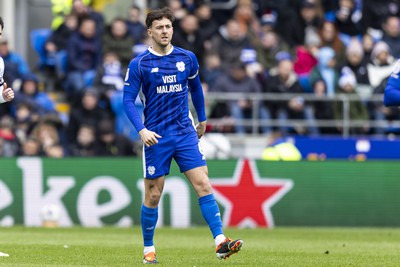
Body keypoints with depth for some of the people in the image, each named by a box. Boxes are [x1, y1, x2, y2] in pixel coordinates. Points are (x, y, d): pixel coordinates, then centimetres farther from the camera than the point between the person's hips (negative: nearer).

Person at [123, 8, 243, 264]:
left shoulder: (187, 58, 4)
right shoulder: (139, 64, -5)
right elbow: (128, 100, -6)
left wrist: (202, 120, 27)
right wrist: (142, 130, -19)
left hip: (186, 134, 2)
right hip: (156, 137, -2)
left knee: (204, 185, -10)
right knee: (153, 195, 4)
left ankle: (220, 242, -14)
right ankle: (149, 249, 18)